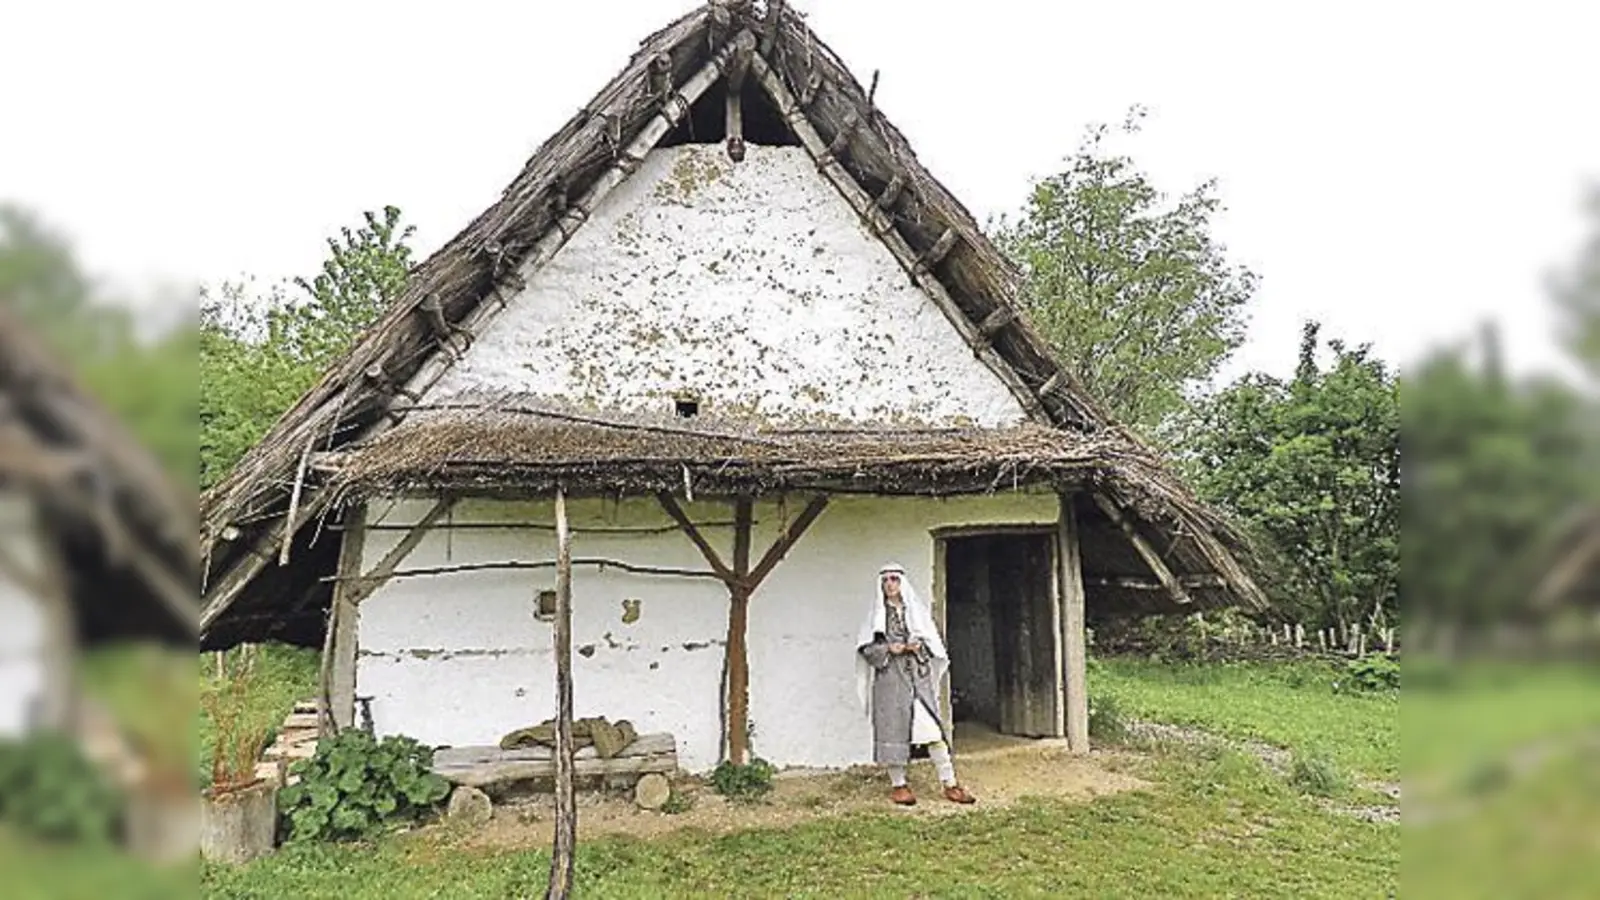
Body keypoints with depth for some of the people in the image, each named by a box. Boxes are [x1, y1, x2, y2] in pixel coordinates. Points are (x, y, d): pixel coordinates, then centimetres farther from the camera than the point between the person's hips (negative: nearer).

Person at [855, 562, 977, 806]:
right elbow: (866, 649, 3)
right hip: (890, 678, -1)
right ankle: (898, 785, 9)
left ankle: (949, 784, -2)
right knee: (893, 728, -2)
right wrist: (889, 649, -13)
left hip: (919, 676, 1)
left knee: (933, 728, -6)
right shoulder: (877, 614, 7)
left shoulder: (917, 610, 11)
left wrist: (919, 646, -8)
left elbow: (934, 642, 12)